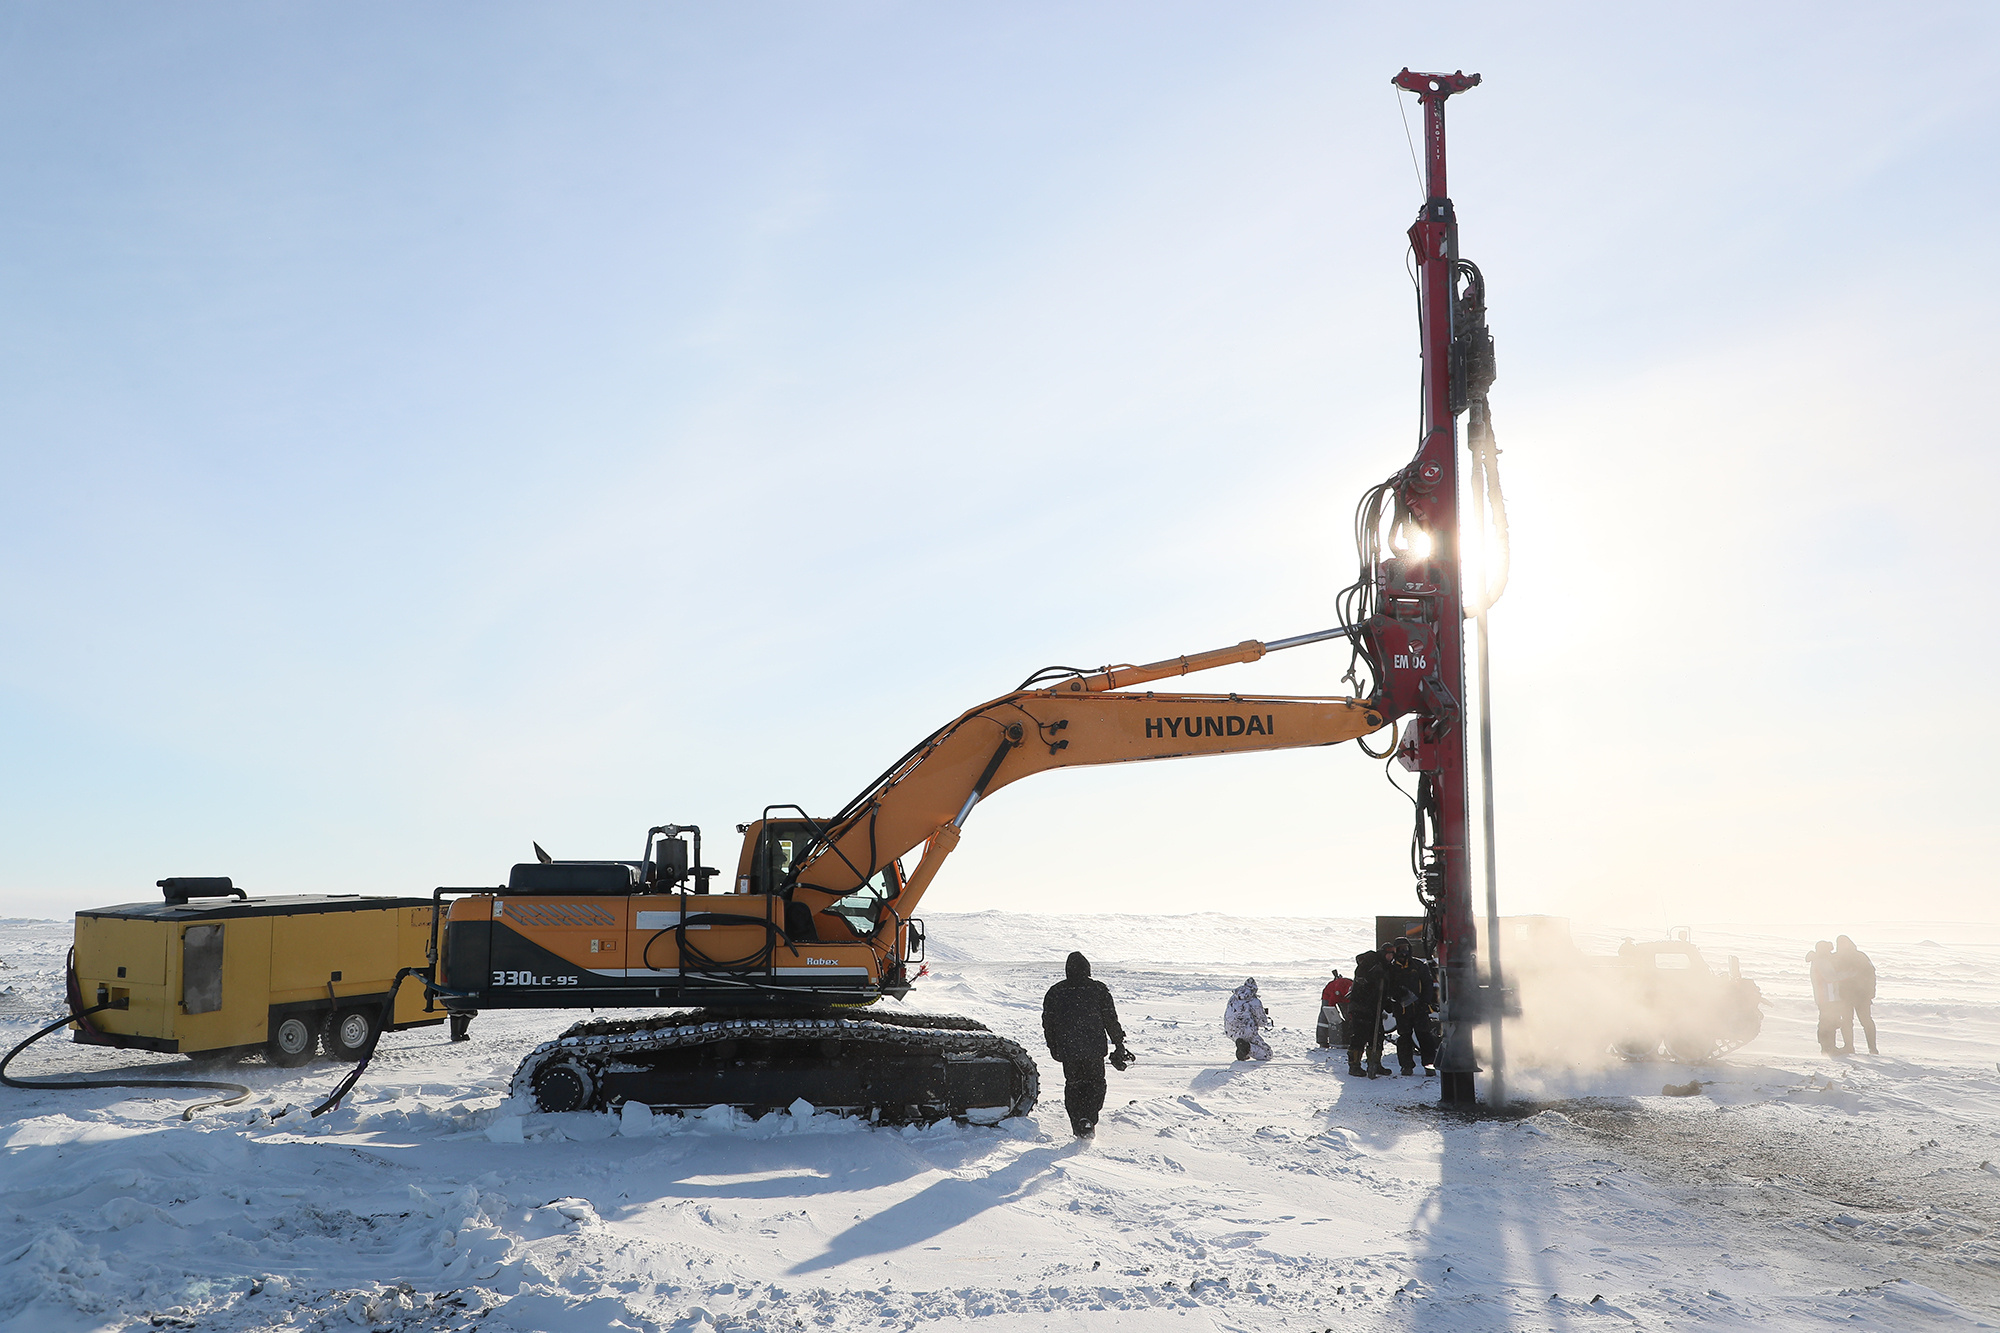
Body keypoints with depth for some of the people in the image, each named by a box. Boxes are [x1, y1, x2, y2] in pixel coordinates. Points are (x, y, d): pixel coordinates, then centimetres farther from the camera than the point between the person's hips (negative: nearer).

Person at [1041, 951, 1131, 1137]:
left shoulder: (1055, 992, 5)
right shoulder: (1099, 989, 1)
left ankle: (1079, 1122, 3)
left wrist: (1054, 1048, 20)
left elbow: (1048, 1023, 9)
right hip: (1095, 1048, -1)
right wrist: (1119, 1045, 9)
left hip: (1067, 1050, 1)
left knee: (1073, 1085, 14)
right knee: (1096, 1083, 11)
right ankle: (1089, 1119, -8)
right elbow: (1111, 1020, 2)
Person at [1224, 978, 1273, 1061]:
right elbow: (1262, 1021, 1)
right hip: (1247, 1032, -6)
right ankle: (1247, 1047, -21)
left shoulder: (1233, 998, 8)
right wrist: (1270, 1021, 27)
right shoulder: (1255, 1002, -8)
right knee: (1267, 1054, 4)